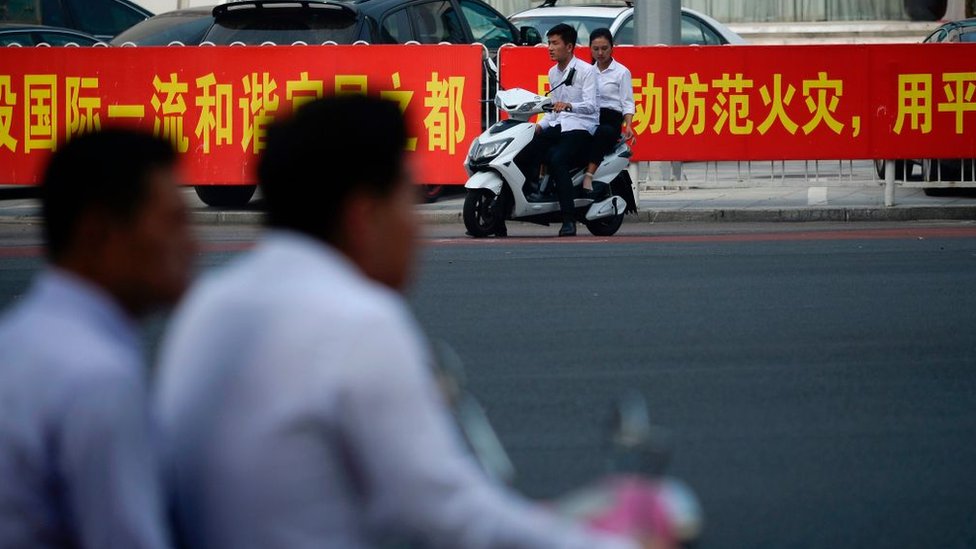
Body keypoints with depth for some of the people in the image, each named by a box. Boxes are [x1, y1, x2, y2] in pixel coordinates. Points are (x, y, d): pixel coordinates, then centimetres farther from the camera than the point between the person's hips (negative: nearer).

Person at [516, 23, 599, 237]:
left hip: (581, 128, -7)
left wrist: (569, 106, -34)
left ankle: (569, 219, -32)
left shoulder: (586, 71, -4)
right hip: (558, 126, 7)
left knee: (556, 160, -33)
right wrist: (540, 125, 6)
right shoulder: (553, 73, 20)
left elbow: (590, 106, -15)